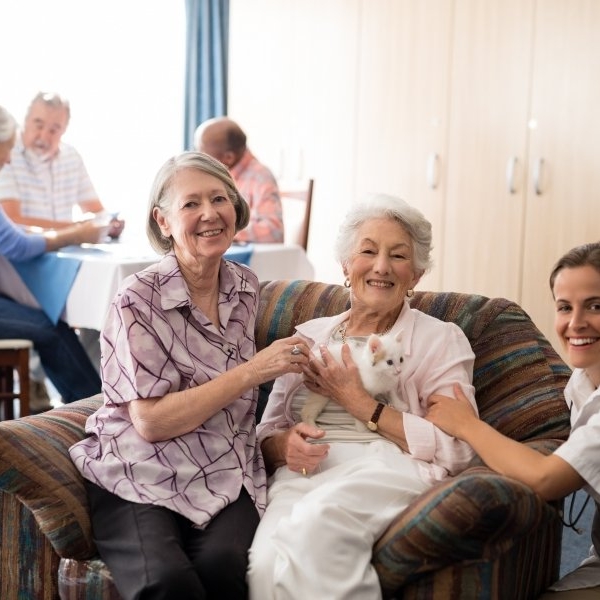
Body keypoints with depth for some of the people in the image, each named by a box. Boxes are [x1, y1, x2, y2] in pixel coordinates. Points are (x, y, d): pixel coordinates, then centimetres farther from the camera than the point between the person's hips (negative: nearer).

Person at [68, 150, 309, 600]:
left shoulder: (245, 286, 9)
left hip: (226, 477, 4)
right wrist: (252, 372, -16)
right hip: (141, 477, -4)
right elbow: (151, 422, -14)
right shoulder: (138, 301, -8)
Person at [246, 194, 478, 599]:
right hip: (304, 473, 2)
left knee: (316, 522, -37)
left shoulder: (440, 339, 10)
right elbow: (267, 432, 19)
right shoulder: (310, 336, 22)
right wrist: (285, 444, -6)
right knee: (267, 561, -34)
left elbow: (457, 450, -4)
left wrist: (362, 404, -6)